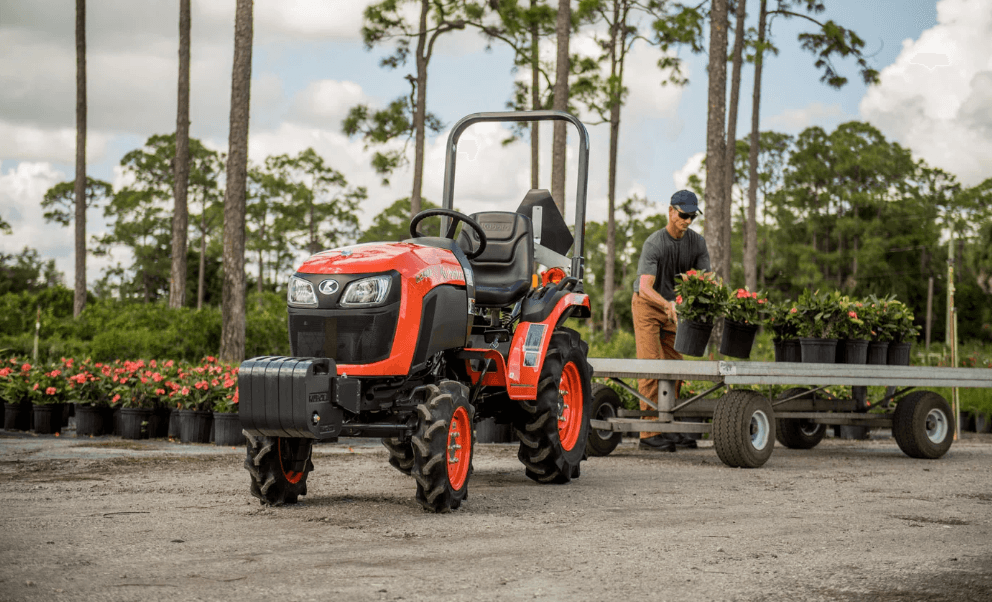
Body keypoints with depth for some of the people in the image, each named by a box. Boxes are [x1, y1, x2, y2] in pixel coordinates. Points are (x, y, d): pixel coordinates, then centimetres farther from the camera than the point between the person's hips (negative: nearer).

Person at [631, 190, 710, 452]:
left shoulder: (697, 242, -6)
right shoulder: (654, 244, -23)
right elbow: (645, 287, -32)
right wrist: (668, 305, -50)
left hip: (672, 307, 6)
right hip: (647, 305, -6)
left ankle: (668, 428, 7)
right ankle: (649, 433, -16)